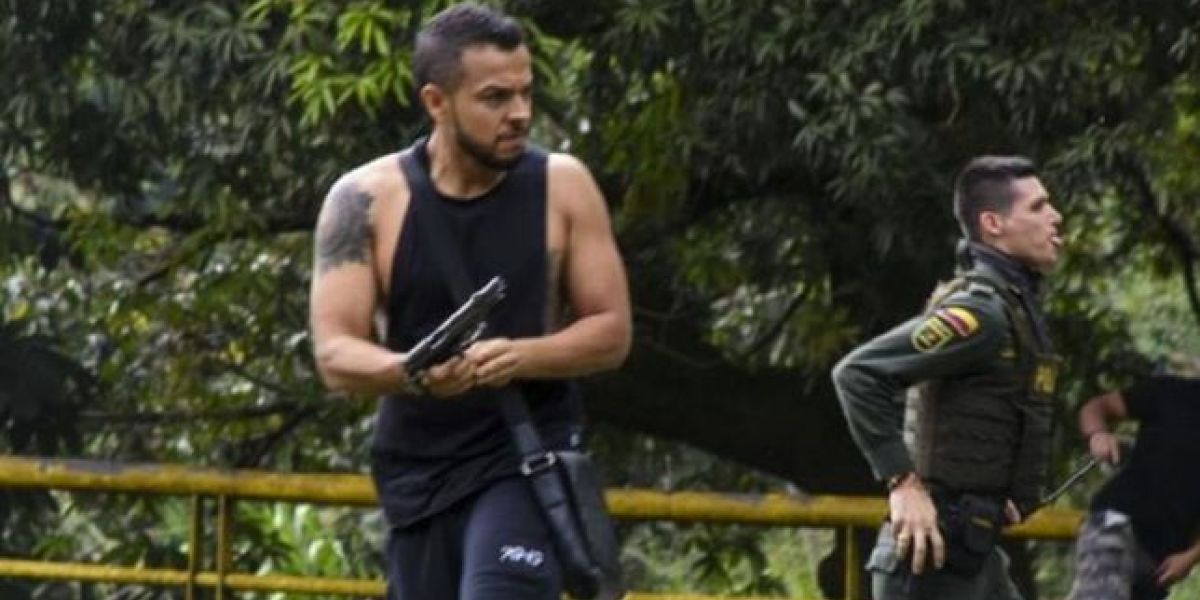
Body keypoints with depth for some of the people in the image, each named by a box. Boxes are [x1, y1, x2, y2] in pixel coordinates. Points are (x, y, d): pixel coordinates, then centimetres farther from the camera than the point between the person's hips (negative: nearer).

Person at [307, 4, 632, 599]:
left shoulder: (562, 186, -4)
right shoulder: (366, 200, -5)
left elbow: (611, 331, -2)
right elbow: (334, 355, -10)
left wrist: (518, 357, -22)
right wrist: (414, 372, -32)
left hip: (530, 459, -2)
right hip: (418, 470, 2)